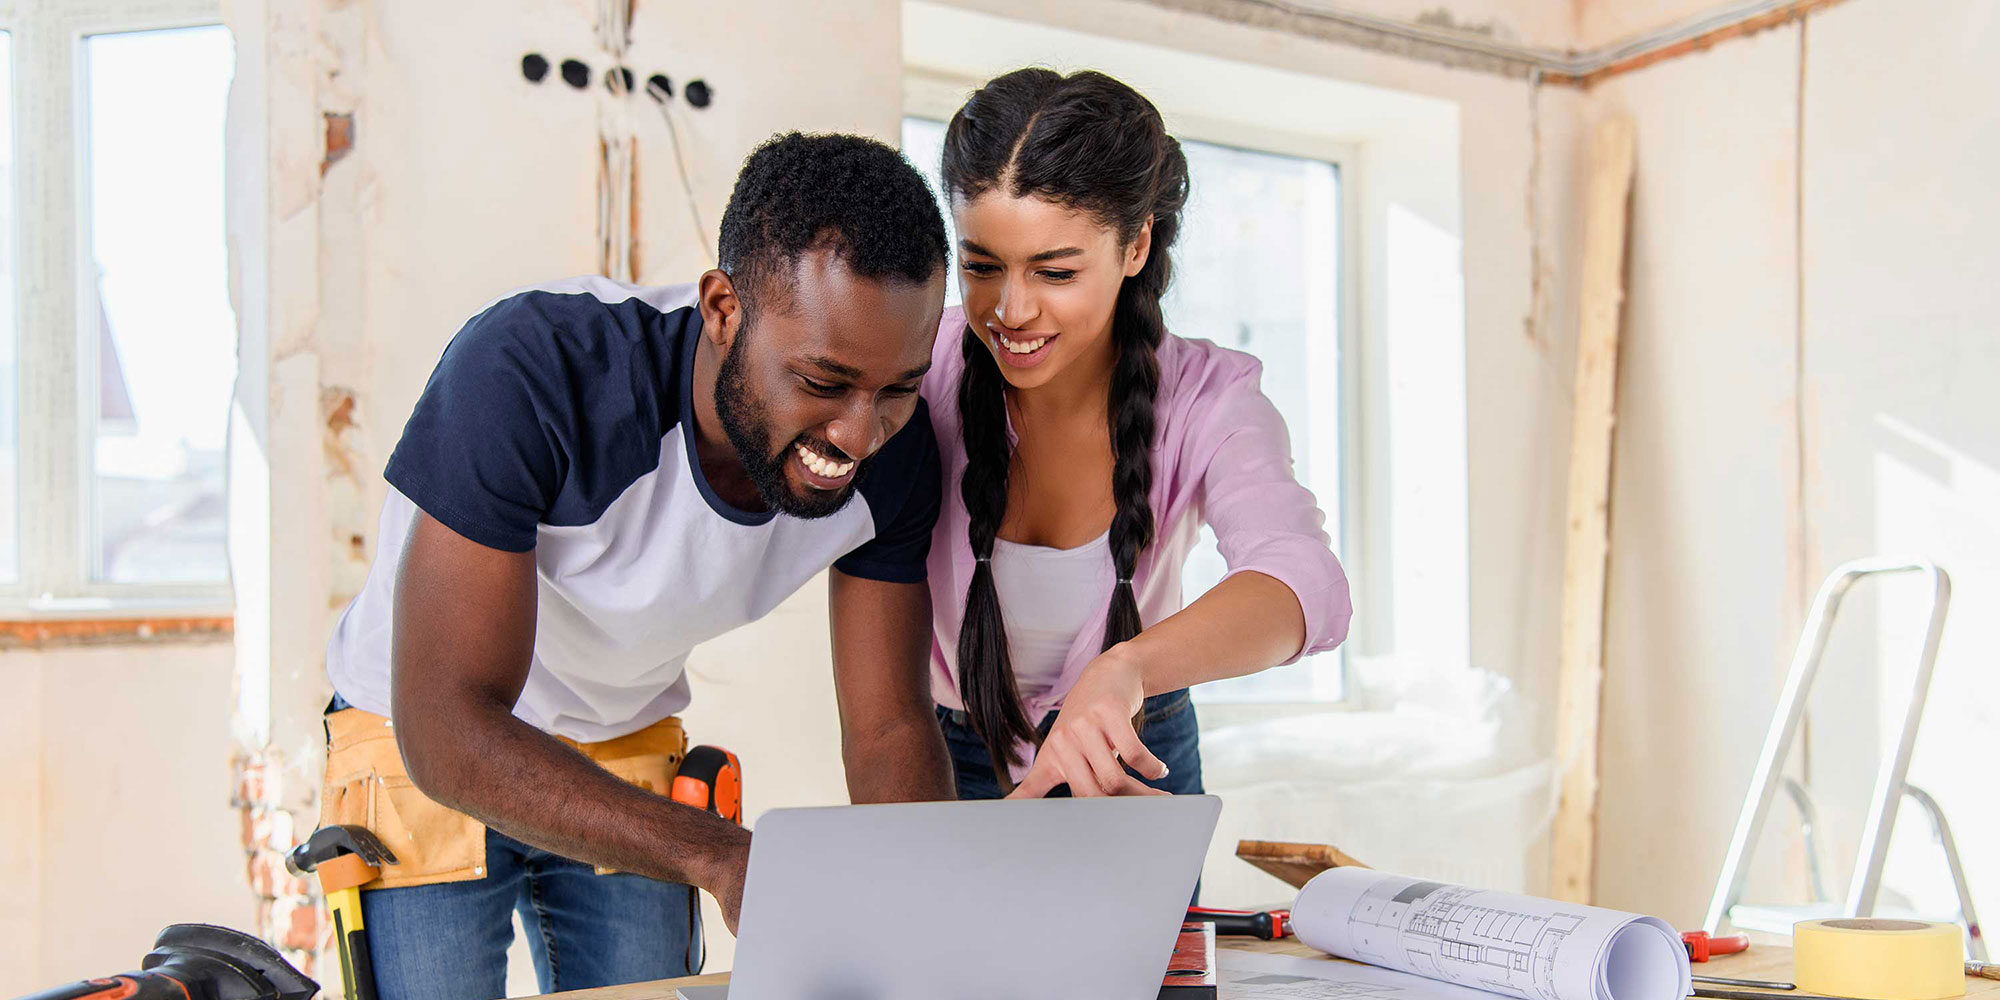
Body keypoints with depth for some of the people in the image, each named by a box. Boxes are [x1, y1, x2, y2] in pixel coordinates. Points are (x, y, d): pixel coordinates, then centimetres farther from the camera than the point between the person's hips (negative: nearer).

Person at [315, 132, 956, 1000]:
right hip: (425, 749, -3)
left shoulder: (889, 448, -19)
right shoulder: (530, 369, -35)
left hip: (629, 750, 4)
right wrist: (722, 856, -45)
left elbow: (890, 731, -12)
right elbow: (447, 727, -36)